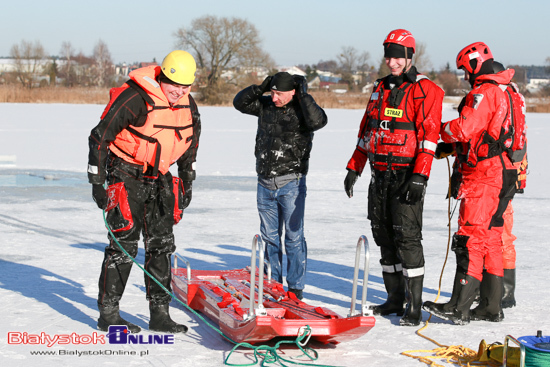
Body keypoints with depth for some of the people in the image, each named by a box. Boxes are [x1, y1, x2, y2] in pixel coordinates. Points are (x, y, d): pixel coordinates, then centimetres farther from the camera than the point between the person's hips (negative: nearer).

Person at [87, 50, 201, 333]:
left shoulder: (188, 106, 0)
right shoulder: (134, 99, -21)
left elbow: (190, 144, 18)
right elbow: (100, 137, -16)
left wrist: (187, 182, 16)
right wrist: (97, 182, -16)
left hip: (160, 178, 7)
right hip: (126, 176, -6)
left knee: (161, 244, 5)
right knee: (124, 244, -7)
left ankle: (159, 314, 11)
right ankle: (108, 314, 4)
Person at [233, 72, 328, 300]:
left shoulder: (303, 109, -8)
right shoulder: (266, 105, 7)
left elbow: (318, 121, -27)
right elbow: (240, 103, 9)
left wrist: (304, 95, -22)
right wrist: (260, 88, -4)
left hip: (291, 184, -5)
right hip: (265, 184, 5)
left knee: (293, 236, -3)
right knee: (269, 236, 11)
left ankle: (296, 288, 5)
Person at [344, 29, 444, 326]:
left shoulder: (425, 90, -7)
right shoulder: (380, 89, 16)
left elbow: (428, 135, -15)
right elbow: (366, 131, 22)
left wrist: (420, 177, -23)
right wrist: (354, 168, 18)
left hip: (407, 175, -7)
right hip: (380, 175, 7)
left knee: (407, 238, -11)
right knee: (384, 236, 10)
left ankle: (414, 307, -7)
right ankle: (394, 299, 20)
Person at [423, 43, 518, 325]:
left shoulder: (484, 92, -13)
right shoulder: (505, 92, 18)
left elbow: (464, 129, -22)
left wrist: (441, 129, -1)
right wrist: (451, 146, 14)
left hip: (484, 175, -10)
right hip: (504, 174, 10)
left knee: (471, 238, -10)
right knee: (491, 238, 13)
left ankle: (459, 307, -10)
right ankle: (492, 306, 16)